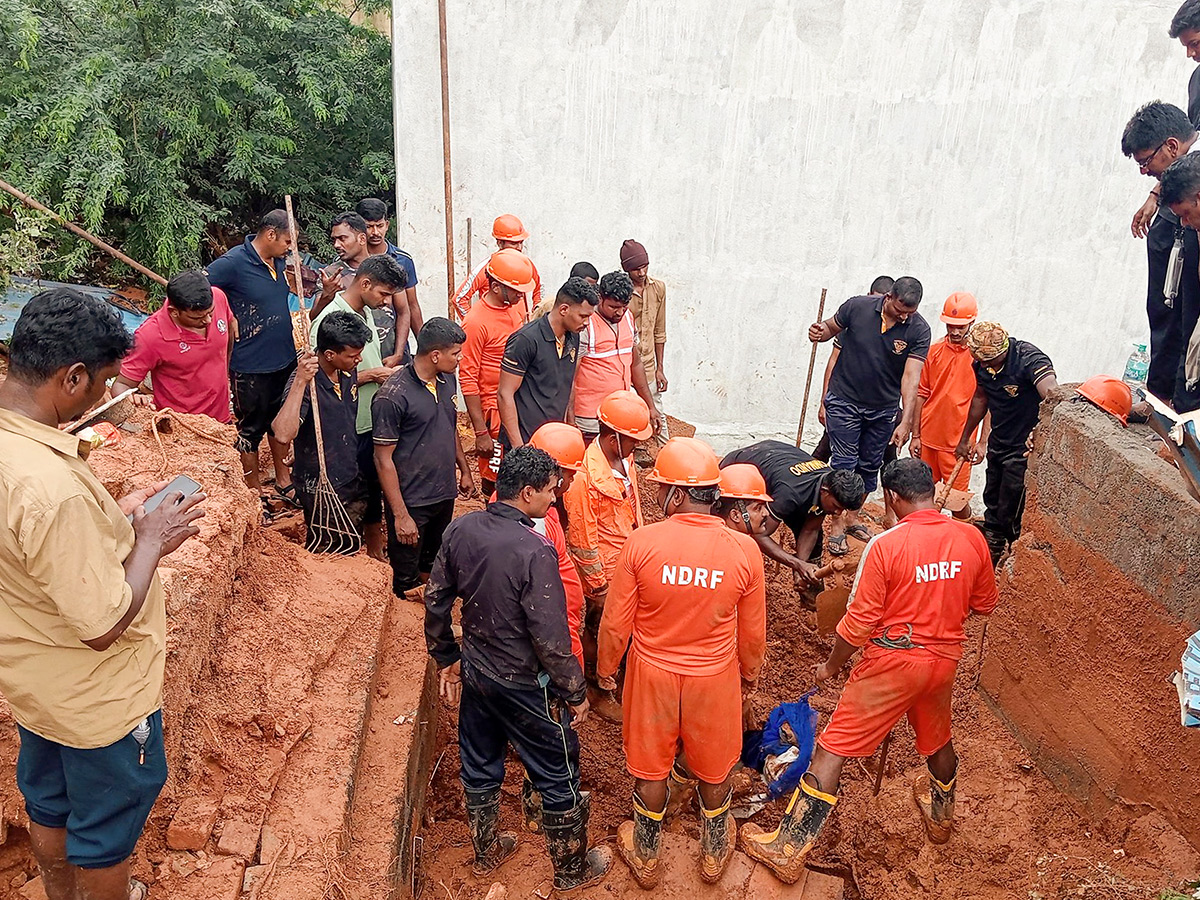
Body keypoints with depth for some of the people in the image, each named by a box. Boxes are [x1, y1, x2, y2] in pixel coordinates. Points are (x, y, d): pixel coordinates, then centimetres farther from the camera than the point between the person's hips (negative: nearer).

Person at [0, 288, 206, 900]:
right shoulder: (54, 488, -39)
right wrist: (152, 539, -18)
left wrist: (117, 517, 2)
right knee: (107, 828, 18)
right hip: (97, 697, -9)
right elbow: (105, 626, -30)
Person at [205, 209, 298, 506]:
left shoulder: (278, 261, 3)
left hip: (284, 358, 8)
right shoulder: (234, 262, -19)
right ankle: (255, 495, 23)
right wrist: (228, 320, -18)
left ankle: (284, 483, 37)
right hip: (250, 366, -8)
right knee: (250, 428, 8)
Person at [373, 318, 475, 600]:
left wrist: (465, 470, 23)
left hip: (445, 494, 7)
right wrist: (400, 515, -19)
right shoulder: (393, 395, -21)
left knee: (432, 568, 24)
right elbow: (384, 459, -18)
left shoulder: (447, 380, 3)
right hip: (411, 502, -7)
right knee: (406, 584, 8)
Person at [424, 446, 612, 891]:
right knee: (559, 778, 15)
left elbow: (435, 600, 2)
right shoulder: (534, 551, -29)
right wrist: (576, 693, -10)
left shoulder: (460, 529, -9)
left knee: (480, 767, 25)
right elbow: (551, 639, -25)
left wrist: (447, 659, 16)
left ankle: (486, 850, 48)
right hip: (524, 685, -6)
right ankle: (572, 870, 34)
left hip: (476, 671, 7)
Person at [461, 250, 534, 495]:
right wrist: (481, 432, -16)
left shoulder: (517, 306, 6)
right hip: (495, 410, -7)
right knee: (497, 484, 2)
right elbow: (468, 380, -15)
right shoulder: (476, 322, -17)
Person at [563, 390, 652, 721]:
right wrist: (598, 587, -14)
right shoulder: (585, 477, -29)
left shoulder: (625, 460, -3)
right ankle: (595, 690, 35)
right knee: (600, 630, 13)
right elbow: (582, 540, -22)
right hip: (603, 573, -7)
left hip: (628, 565, 7)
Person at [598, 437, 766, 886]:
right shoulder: (744, 550, -19)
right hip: (715, 679, 1)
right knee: (714, 767, 24)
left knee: (649, 767, 21)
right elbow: (753, 633, -5)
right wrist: (749, 672, 15)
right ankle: (714, 853, 46)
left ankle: (646, 856, 42)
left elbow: (615, 621, -12)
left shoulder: (641, 542, -24)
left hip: (652, 674, -1)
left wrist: (606, 666, 7)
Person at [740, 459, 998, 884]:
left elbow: (859, 621, -16)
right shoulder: (971, 538, -6)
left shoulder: (885, 545, -21)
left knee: (831, 750, 0)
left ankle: (788, 850, 4)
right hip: (945, 658, 6)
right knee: (937, 738, 31)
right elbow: (984, 602, 9)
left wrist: (830, 665, -1)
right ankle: (940, 817, 57)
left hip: (892, 661, -6)